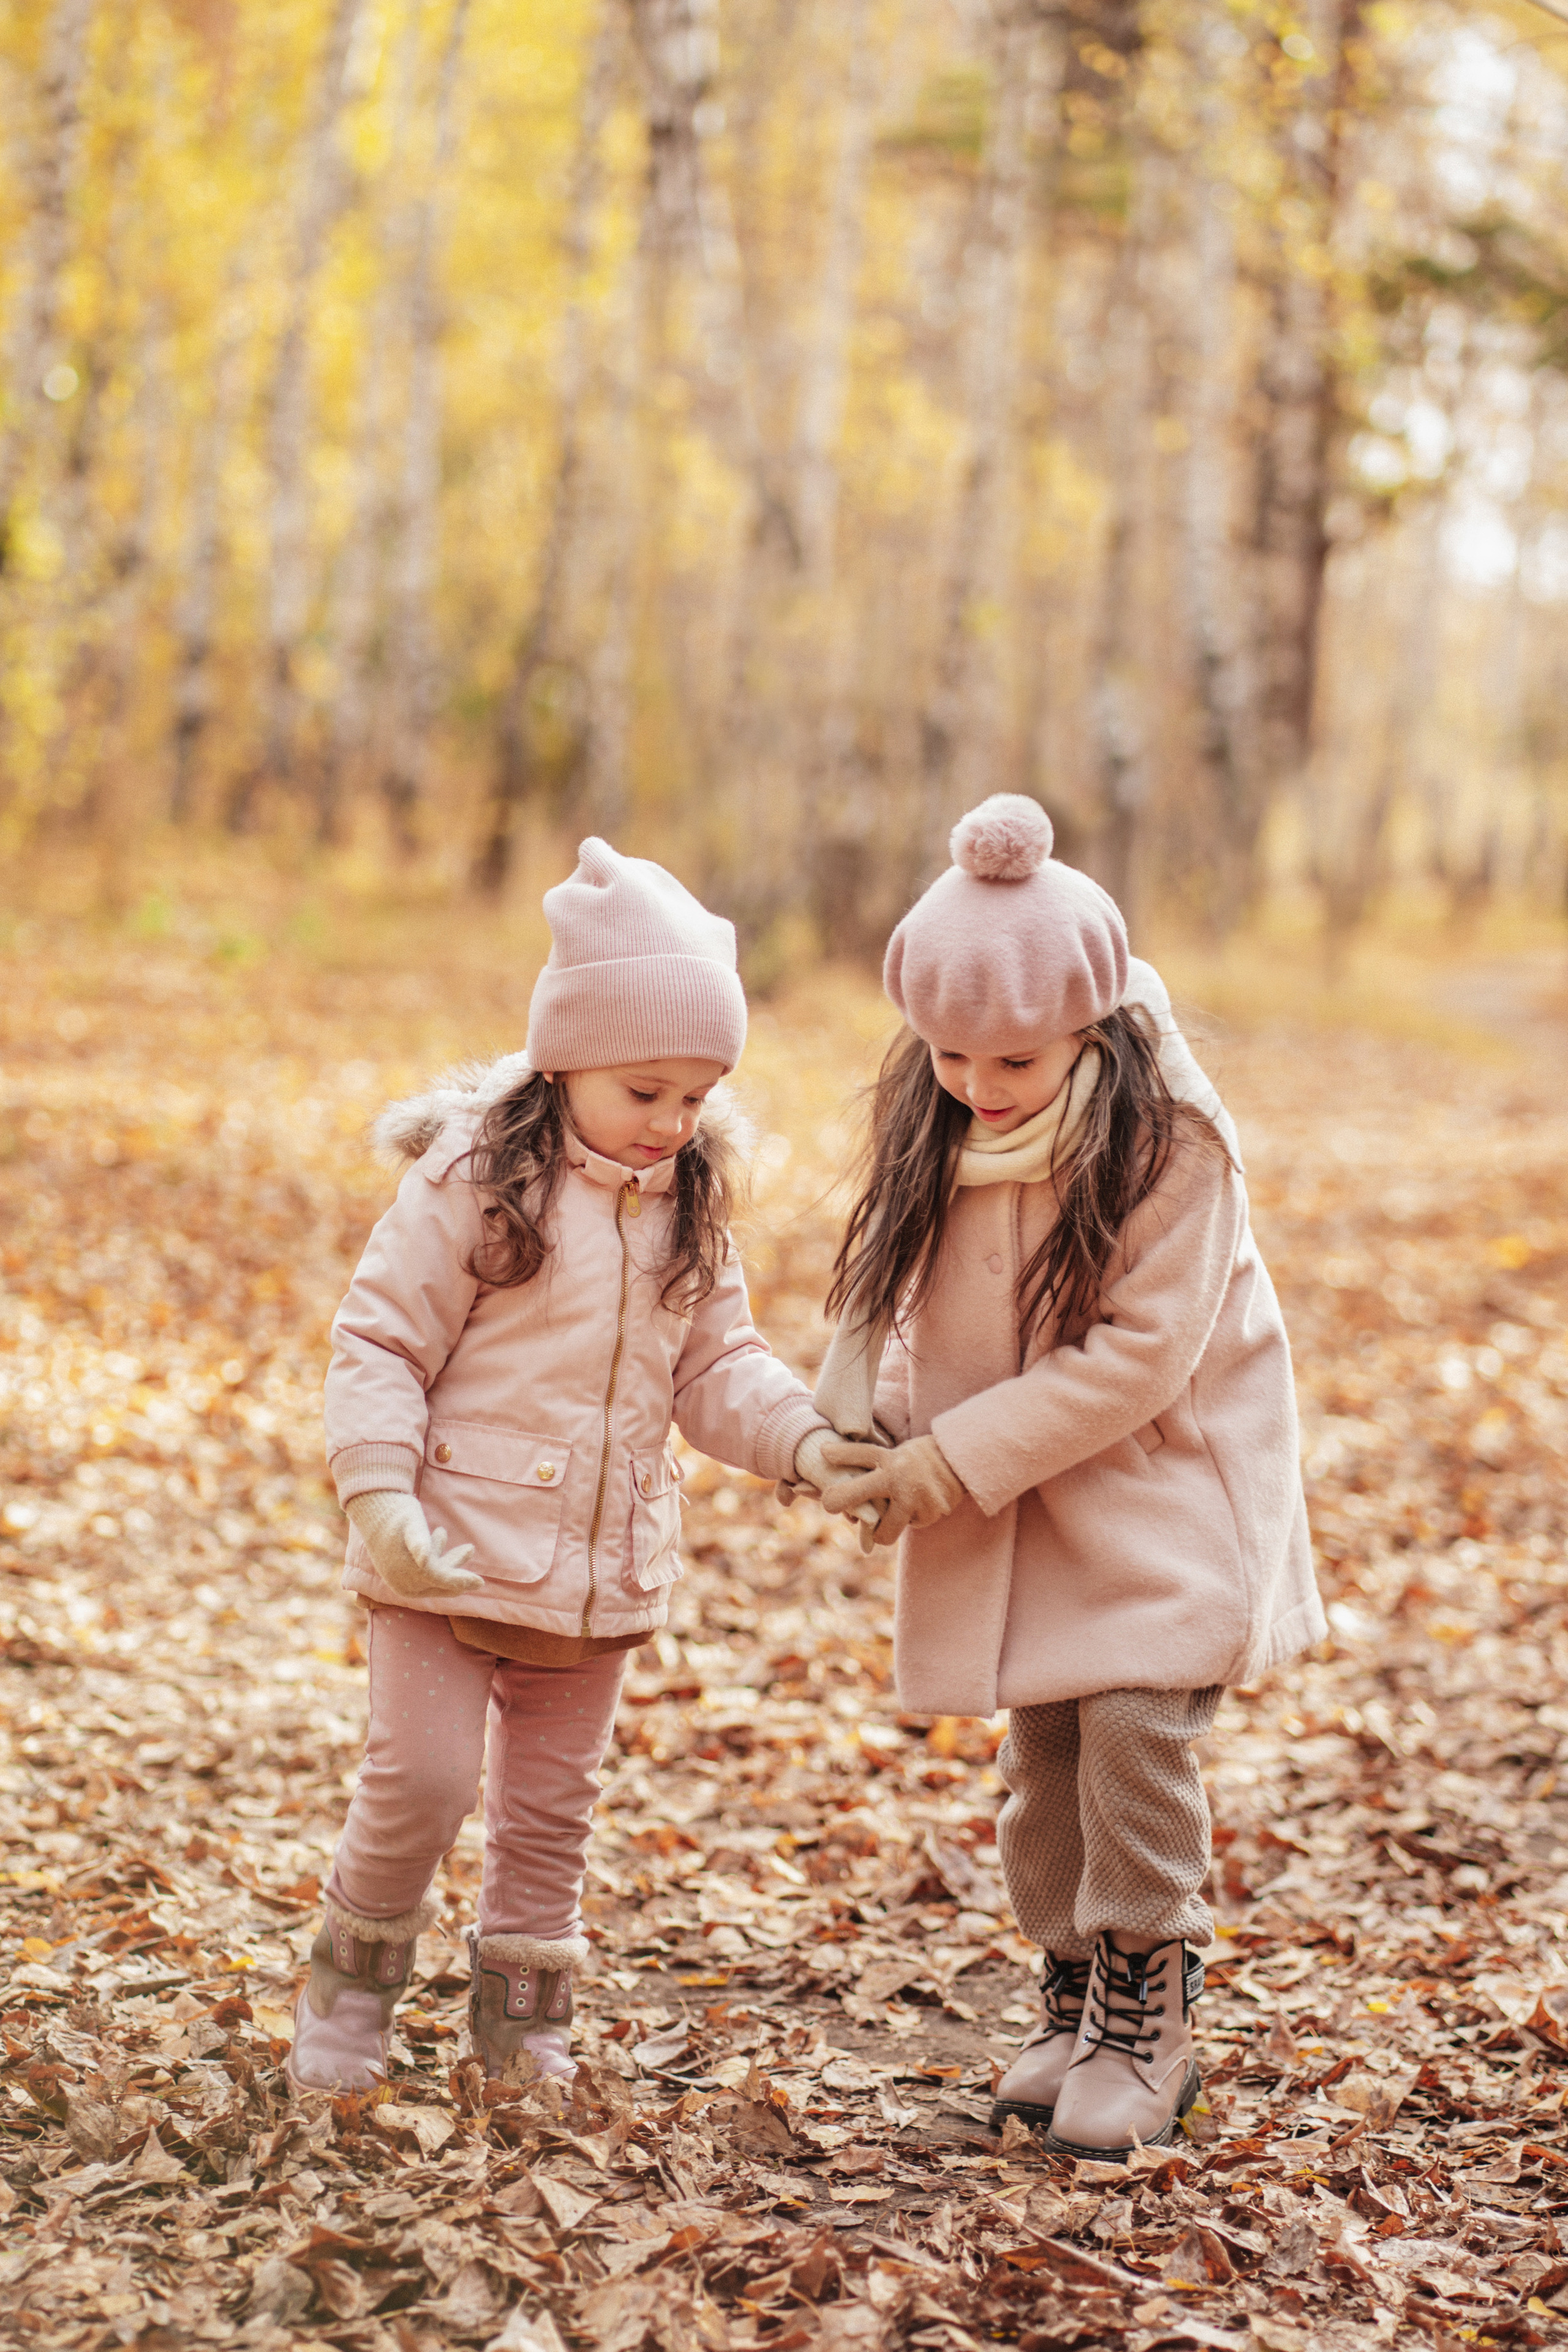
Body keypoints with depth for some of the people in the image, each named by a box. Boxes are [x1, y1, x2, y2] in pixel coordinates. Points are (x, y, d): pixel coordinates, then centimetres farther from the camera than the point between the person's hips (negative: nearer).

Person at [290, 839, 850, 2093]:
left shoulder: (692, 1212, 4)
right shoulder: (475, 1181, -12)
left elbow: (718, 1368, 7)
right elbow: (379, 1343, -10)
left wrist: (811, 1444, -10)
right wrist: (381, 1495, -20)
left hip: (606, 1568, 5)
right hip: (455, 1552, -5)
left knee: (553, 1803, 14)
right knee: (424, 1776, -6)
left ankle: (524, 2016, 28)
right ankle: (354, 1978, 18)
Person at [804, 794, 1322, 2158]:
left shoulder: (1171, 1139, -24)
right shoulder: (929, 1125, -7)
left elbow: (1137, 1358, -23)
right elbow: (886, 1290, 5)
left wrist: (954, 1464, -23)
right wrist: (860, 1419, -13)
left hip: (1161, 1481, -5)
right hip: (1013, 1499, 5)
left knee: (1136, 1729, -14)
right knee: (1042, 1747, 9)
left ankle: (1146, 2026, 4)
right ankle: (1074, 2009, 25)